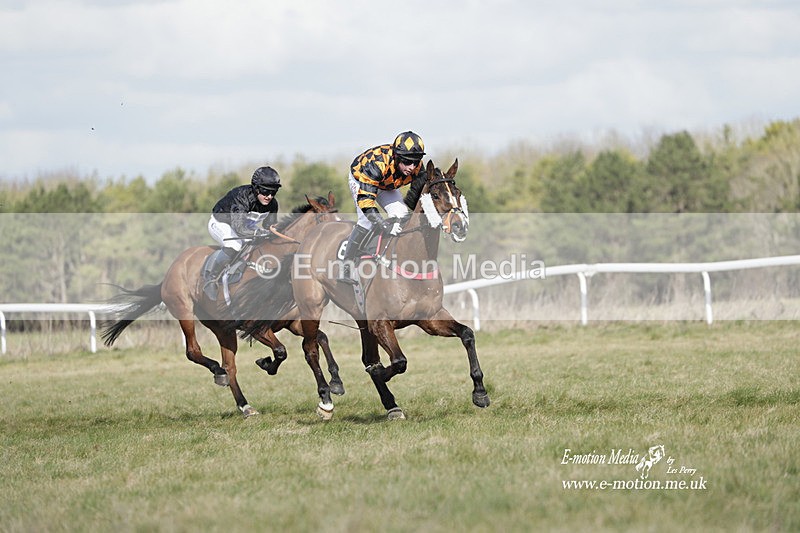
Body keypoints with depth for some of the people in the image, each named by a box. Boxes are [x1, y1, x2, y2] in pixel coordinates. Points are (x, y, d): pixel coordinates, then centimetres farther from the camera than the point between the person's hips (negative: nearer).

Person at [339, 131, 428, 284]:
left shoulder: (417, 168, -27)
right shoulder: (377, 163, -46)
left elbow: (419, 196, -8)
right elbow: (364, 198, -49)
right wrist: (384, 224, -56)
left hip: (386, 184, 6)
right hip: (360, 178, -6)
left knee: (401, 215, -14)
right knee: (367, 219, -24)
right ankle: (346, 268, -20)